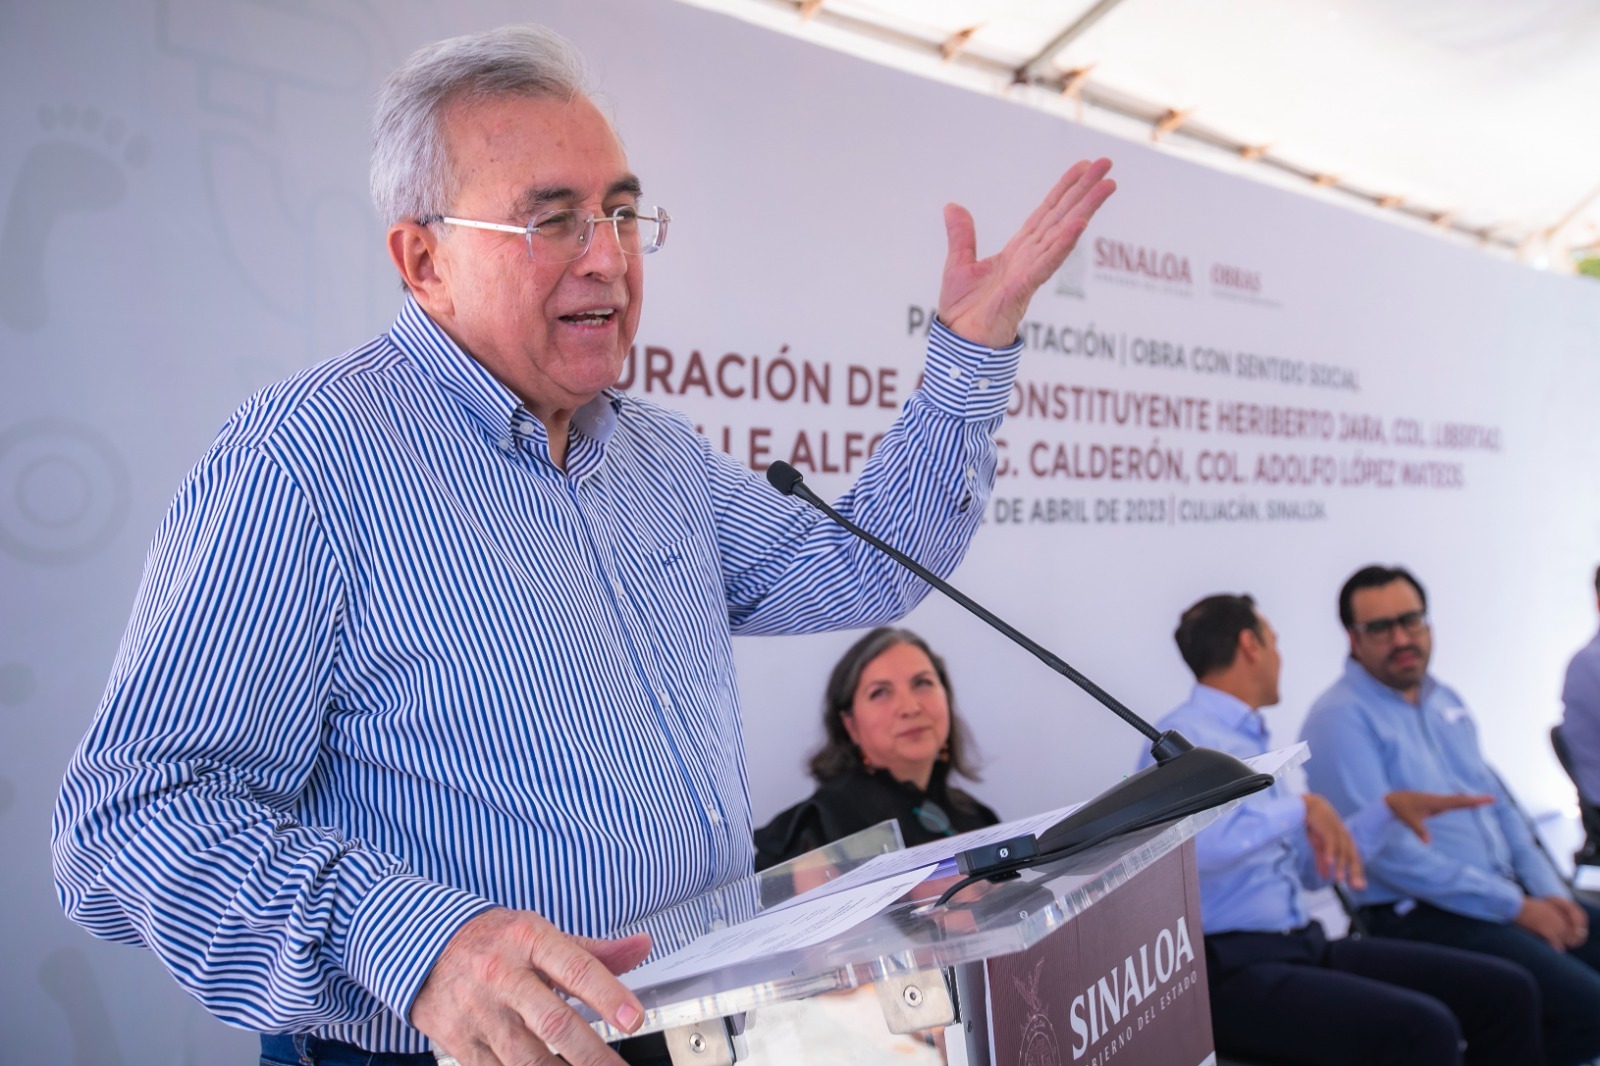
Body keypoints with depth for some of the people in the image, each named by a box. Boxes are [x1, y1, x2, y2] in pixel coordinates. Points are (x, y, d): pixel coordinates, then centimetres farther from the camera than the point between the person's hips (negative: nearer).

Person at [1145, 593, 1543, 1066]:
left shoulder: (1253, 740, 18)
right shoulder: (1185, 735, -12)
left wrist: (1389, 809, 18)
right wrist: (1301, 806, -27)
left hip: (1306, 947, 9)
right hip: (1235, 969, -9)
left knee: (1506, 989, -1)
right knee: (1424, 1028, -29)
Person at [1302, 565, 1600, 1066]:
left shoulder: (1444, 700, 15)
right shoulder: (1341, 718, -13)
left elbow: (1497, 801, 19)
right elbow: (1385, 849, -18)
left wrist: (1550, 892, 4)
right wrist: (1515, 907, -14)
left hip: (1508, 894, 9)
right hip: (1424, 913, -8)